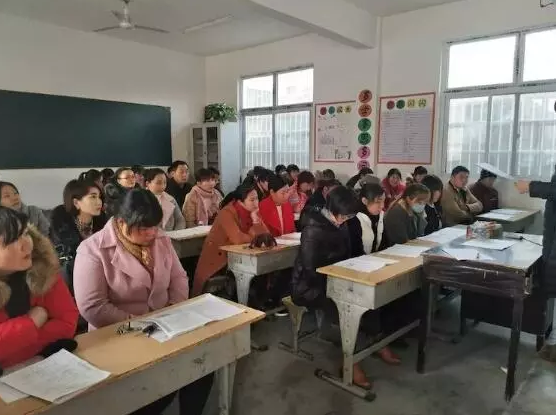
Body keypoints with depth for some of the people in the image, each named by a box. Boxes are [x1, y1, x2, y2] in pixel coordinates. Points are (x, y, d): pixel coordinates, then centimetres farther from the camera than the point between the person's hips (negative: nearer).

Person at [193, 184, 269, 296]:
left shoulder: (252, 211, -2)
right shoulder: (227, 213, -23)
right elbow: (238, 239, -34)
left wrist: (256, 221, -21)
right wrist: (256, 238, -18)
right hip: (217, 261, -7)